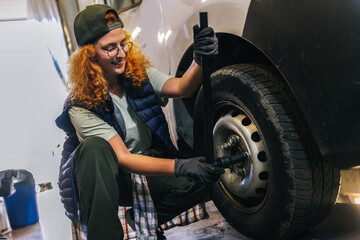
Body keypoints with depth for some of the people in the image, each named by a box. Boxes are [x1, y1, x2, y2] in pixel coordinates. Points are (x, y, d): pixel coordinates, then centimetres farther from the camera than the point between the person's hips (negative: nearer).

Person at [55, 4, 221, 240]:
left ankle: (141, 220, 0)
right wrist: (179, 166, -39)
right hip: (104, 180, -4)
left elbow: (181, 88, -18)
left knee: (201, 180, -20)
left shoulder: (139, 74, -4)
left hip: (148, 169, 5)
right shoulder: (82, 106, -20)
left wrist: (200, 59, -40)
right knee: (94, 148, -37)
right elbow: (122, 158, -27)